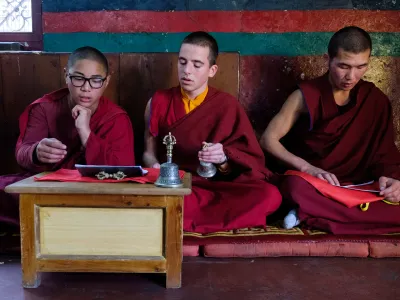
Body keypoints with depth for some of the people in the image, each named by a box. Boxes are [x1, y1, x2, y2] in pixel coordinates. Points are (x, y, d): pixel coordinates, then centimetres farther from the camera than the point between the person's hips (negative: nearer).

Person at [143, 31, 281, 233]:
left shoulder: (227, 105, 3)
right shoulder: (159, 102, 7)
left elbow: (249, 164, 1)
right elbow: (149, 152, 11)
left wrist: (223, 159, -22)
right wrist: (154, 167, -13)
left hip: (217, 187, 2)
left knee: (269, 195, -29)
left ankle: (179, 220, -24)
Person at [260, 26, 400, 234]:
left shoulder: (375, 100, 4)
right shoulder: (307, 95, -6)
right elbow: (268, 139, -9)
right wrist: (307, 168, -25)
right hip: (307, 181, -5)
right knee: (297, 188, -41)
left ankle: (308, 215, -20)